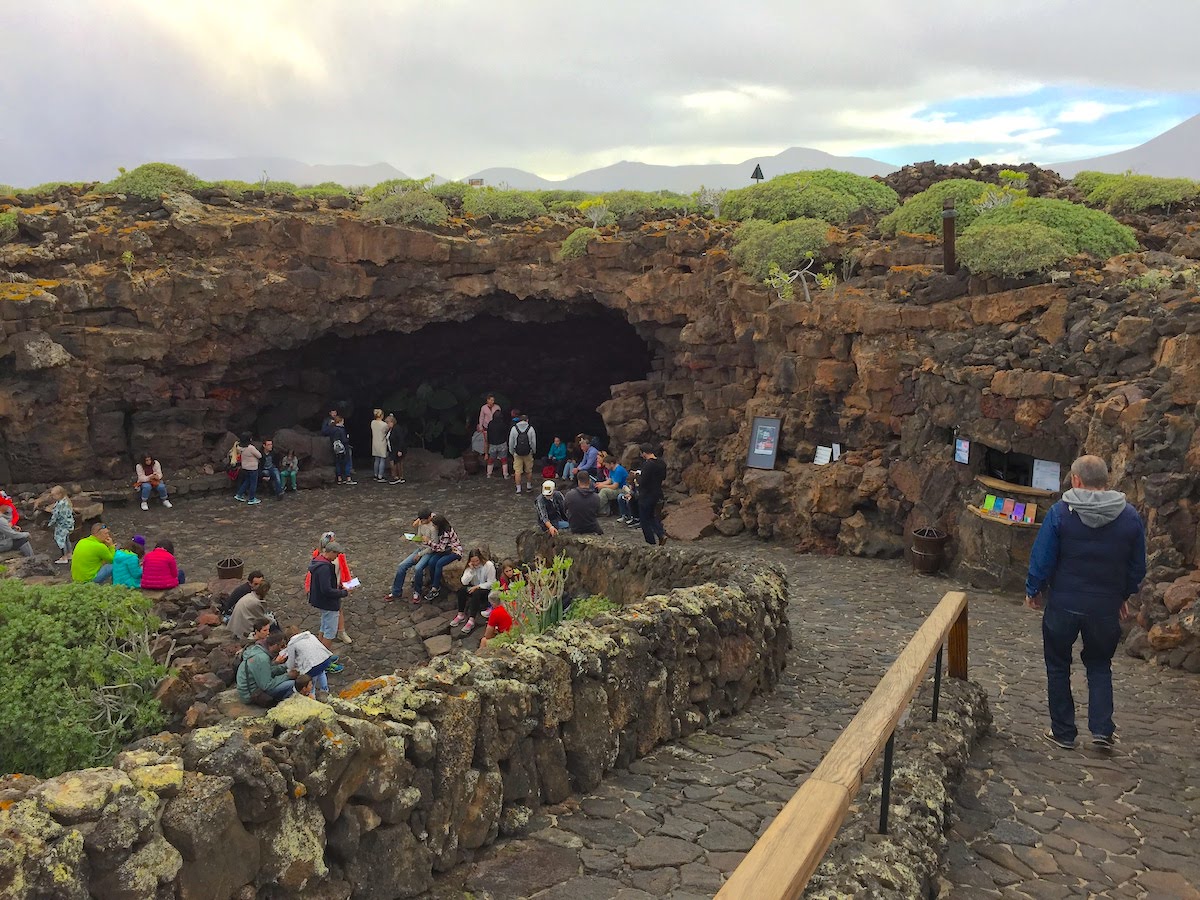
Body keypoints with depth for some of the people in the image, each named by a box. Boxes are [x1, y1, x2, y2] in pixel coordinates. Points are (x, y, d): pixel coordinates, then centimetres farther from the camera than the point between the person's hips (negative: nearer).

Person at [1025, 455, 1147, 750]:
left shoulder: (1060, 512, -14)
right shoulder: (1130, 516, -5)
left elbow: (1042, 559, -11)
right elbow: (1137, 567, 5)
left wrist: (1033, 591, 5)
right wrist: (1124, 596, 20)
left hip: (1064, 604, -2)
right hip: (1106, 607, 2)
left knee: (1058, 666, 14)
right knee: (1099, 665, 21)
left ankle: (1063, 732, 19)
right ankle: (1102, 729, 11)